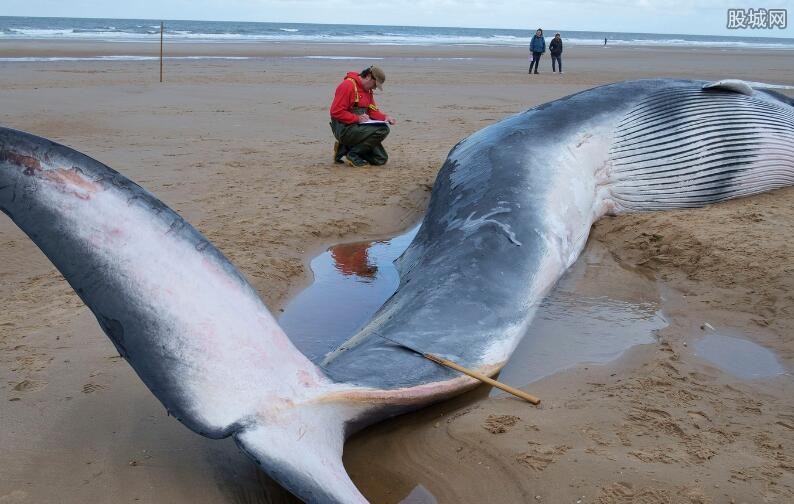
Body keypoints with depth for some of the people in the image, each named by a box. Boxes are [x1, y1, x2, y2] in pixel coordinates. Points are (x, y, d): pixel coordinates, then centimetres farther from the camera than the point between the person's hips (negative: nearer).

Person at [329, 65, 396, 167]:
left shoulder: (368, 90, 14)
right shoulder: (348, 85, -13)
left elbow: (373, 111, 16)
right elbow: (336, 112, -19)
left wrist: (385, 117, -4)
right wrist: (357, 118, -23)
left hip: (359, 127, 9)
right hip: (344, 128, -9)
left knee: (381, 159, 3)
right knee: (382, 130, -26)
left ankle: (345, 149, 10)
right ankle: (352, 155, -14)